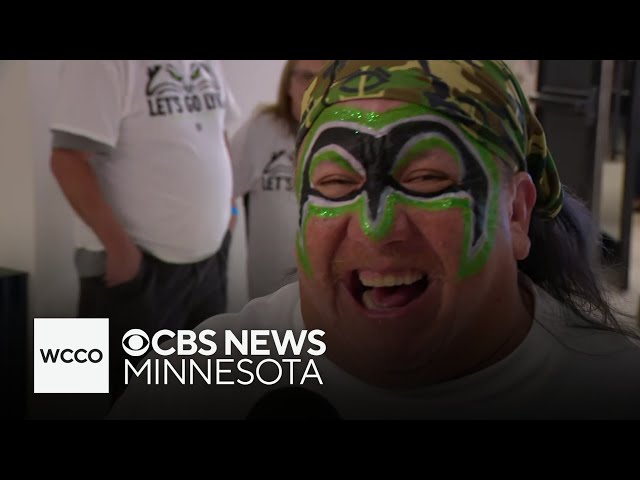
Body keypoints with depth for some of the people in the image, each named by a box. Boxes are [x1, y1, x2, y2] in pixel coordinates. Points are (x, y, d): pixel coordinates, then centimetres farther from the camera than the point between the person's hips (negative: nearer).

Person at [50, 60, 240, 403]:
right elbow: (69, 158, -21)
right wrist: (119, 245, -21)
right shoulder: (105, 66, -18)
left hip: (208, 258, 8)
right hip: (140, 264, -7)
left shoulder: (209, 64, 6)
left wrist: (226, 203, 11)